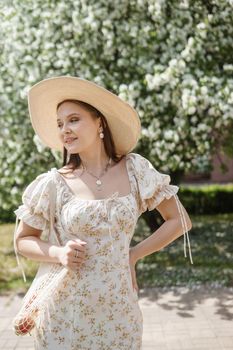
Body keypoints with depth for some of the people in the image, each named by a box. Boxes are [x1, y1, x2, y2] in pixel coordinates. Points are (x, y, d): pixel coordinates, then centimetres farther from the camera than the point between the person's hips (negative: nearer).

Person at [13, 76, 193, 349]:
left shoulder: (135, 170, -3)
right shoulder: (53, 183, -6)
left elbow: (180, 220, 5)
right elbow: (22, 240, 6)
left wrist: (134, 254, 0)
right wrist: (58, 253, -12)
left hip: (119, 313, 1)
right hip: (65, 316, -1)